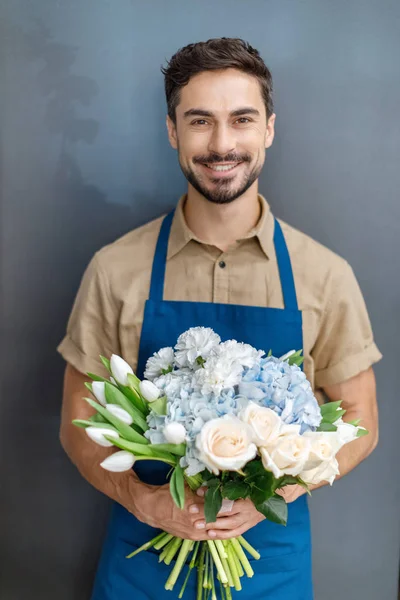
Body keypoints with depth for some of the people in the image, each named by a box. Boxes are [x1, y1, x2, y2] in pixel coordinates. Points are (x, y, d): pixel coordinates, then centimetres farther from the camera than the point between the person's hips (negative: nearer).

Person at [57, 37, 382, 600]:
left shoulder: (326, 276, -9)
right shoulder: (115, 269, -9)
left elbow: (359, 423, -1)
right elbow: (78, 426, -2)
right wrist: (144, 500, -18)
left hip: (271, 548, 1)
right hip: (143, 548, 0)